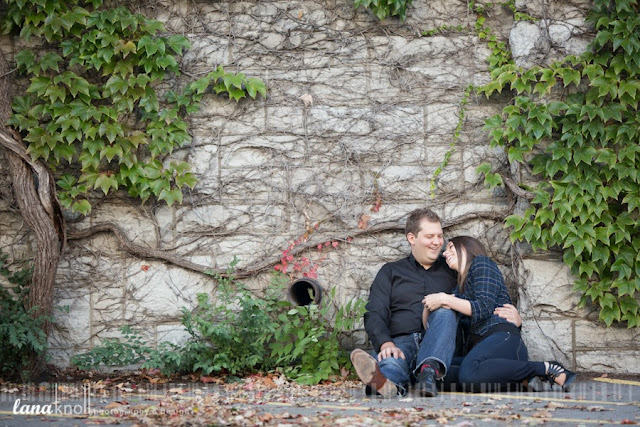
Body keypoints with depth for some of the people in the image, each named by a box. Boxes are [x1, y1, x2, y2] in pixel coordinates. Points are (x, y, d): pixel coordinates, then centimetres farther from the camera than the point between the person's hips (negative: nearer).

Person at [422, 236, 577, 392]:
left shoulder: (481, 263, 16)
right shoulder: (460, 288, 37)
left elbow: (484, 308, -1)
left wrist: (446, 300, -2)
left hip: (503, 337, -8)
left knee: (468, 373, -41)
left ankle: (546, 369, -23)